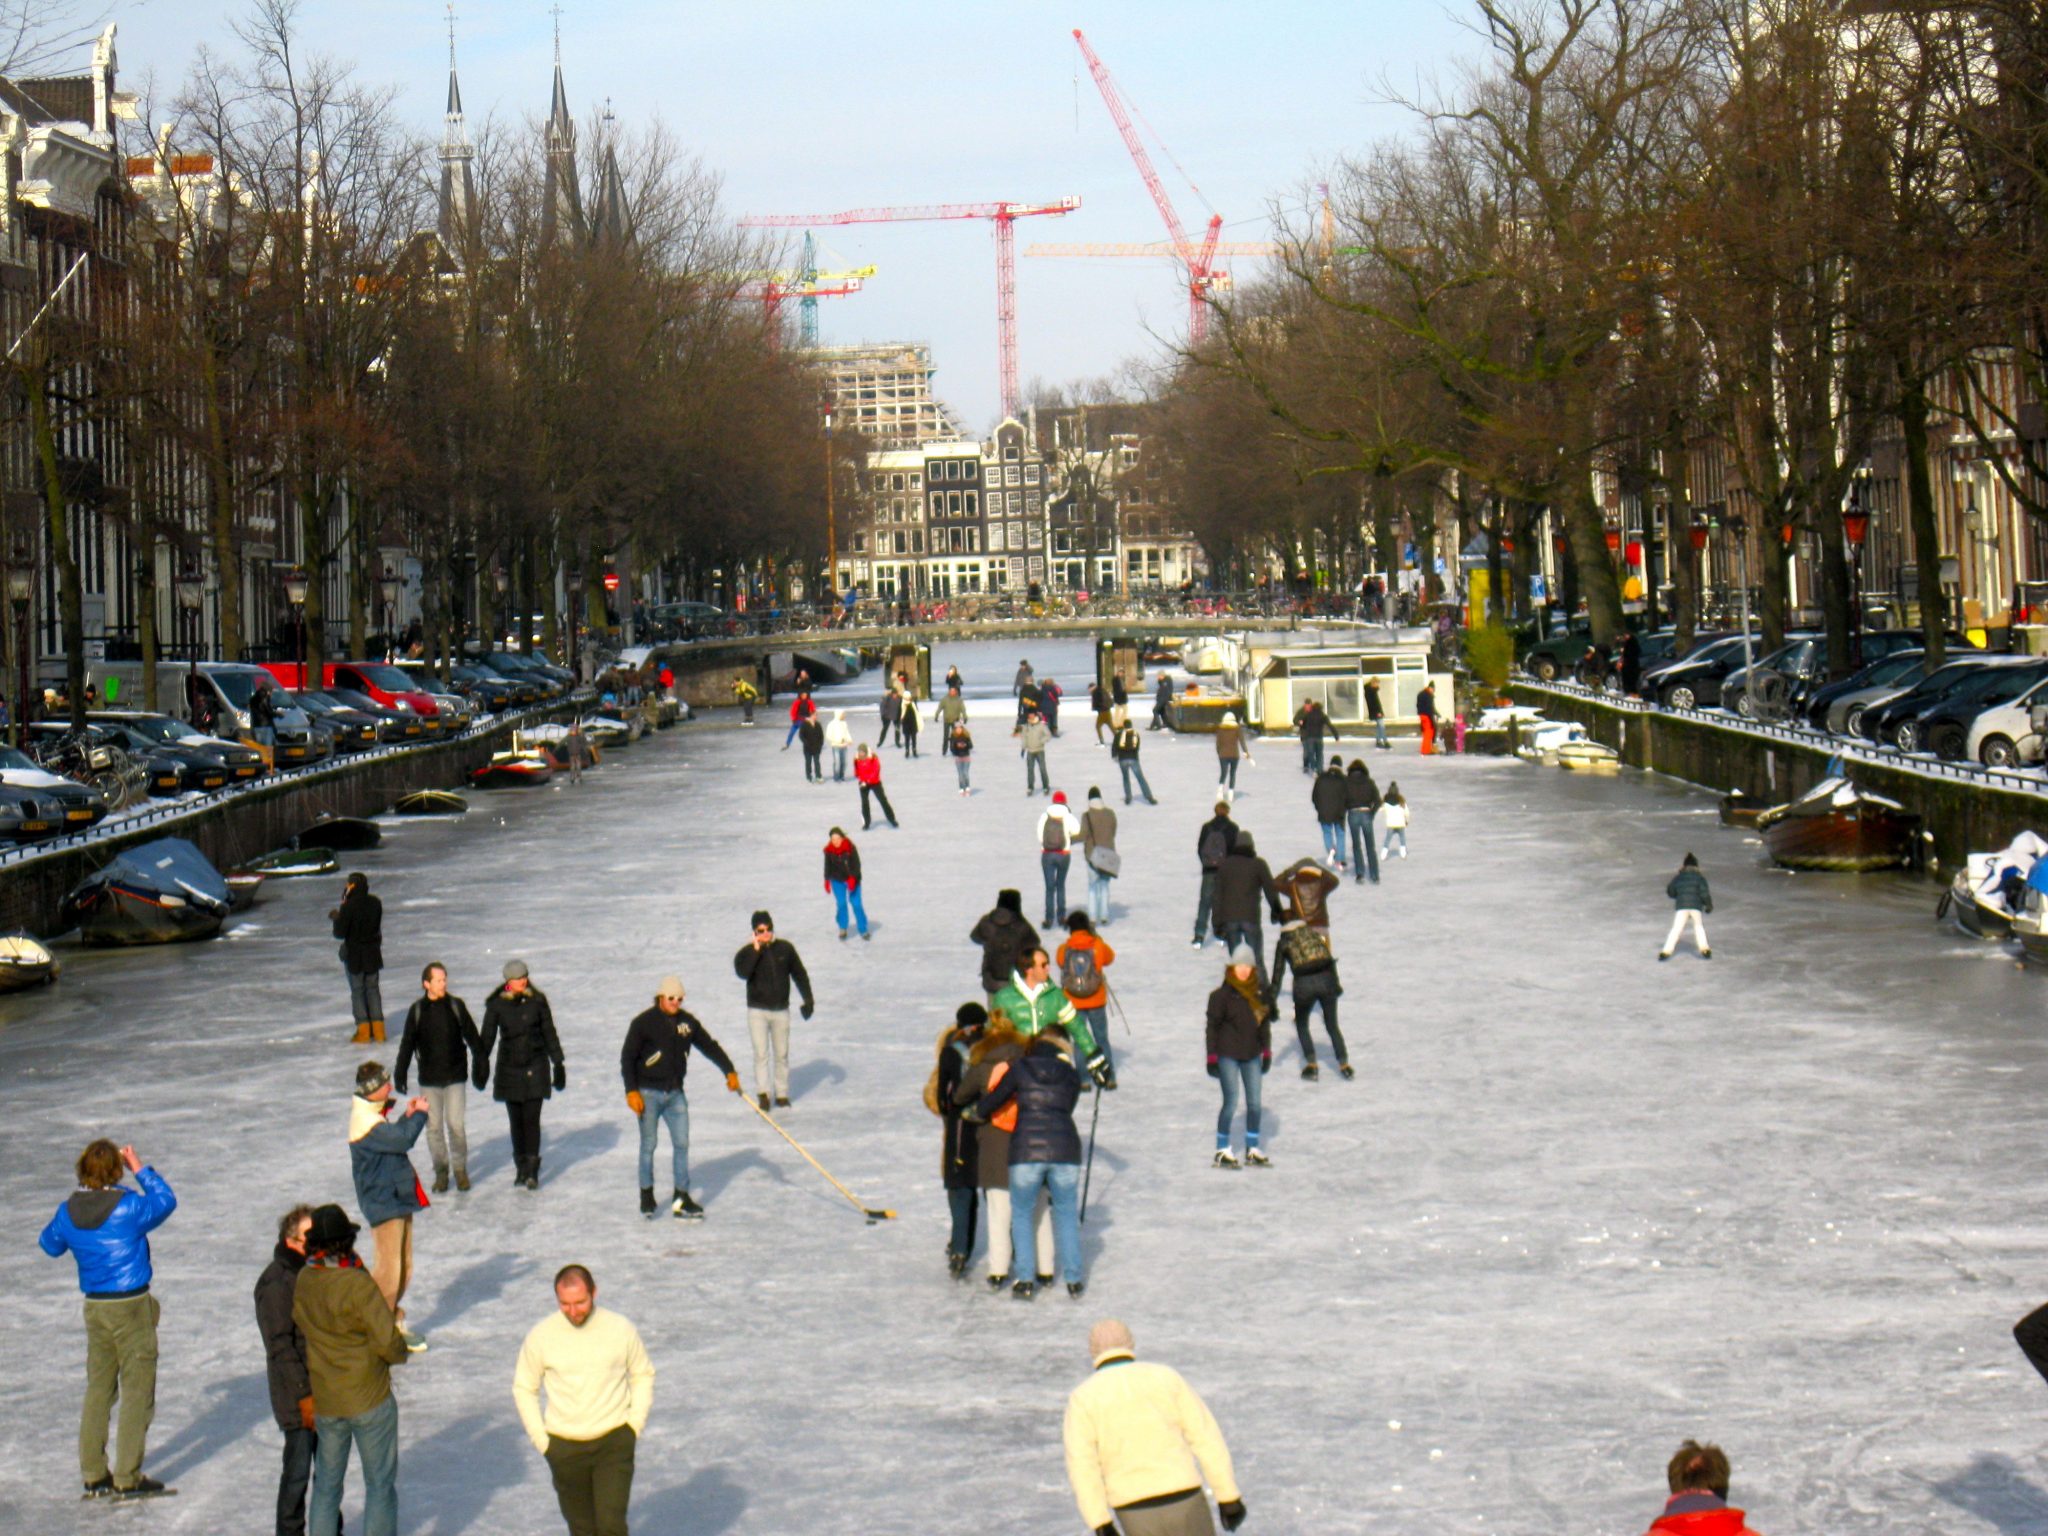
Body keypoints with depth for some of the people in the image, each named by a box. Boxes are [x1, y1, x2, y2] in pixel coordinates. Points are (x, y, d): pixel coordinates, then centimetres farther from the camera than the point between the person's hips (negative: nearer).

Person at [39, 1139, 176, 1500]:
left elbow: (50, 1244, 18)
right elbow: (166, 1201, 2)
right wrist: (141, 1169, 10)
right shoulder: (129, 1206, -16)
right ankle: (127, 1478, 1)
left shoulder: (69, 1212, -2)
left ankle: (93, 1475, 18)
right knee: (137, 1391, 1)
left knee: (98, 1389, 15)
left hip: (94, 1307, 6)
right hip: (131, 1307, -6)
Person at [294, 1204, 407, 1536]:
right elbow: (387, 1342, -21)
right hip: (370, 1397, -5)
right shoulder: (358, 1285, -22)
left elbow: (301, 1328, 7)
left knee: (326, 1483, 17)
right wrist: (401, 1352, 2)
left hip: (324, 1403, 5)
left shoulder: (302, 1282, -4)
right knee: (380, 1483, 7)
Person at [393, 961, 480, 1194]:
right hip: (429, 1079, 1)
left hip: (456, 1076, -1)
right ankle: (440, 1172, 16)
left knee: (456, 1124, -5)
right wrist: (400, 1072, 5)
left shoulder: (456, 1006, -2)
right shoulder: (417, 1010, -1)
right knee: (434, 1126, 4)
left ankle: (460, 1169, 11)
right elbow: (407, 1042, 5)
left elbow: (471, 1035, 4)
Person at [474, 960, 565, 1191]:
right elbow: (486, 1038, 6)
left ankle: (532, 1170, -5)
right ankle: (521, 1166, 16)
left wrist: (558, 1063, 6)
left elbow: (549, 1033, 5)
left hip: (535, 1066, -1)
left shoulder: (537, 1001, -2)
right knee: (516, 1120, 6)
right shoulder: (497, 1005, -1)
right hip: (509, 1067, 1)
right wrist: (481, 1066, 3)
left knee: (531, 1118, -8)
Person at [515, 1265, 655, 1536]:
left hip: (614, 1442, -1)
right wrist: (540, 1438, -1)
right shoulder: (541, 1336, -6)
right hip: (564, 1447, 2)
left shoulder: (621, 1330, -6)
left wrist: (635, 1425, -1)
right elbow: (523, 1388, 6)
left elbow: (643, 1376, 9)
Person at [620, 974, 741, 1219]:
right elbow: (627, 1057, -9)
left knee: (682, 1143, 1)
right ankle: (646, 1195, 15)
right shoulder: (643, 1022, -10)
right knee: (649, 1144, 2)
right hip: (648, 1093, -4)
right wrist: (631, 1091, -15)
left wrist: (729, 1070, 7)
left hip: (675, 1093, 4)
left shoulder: (688, 1022, 4)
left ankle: (681, 1200, 5)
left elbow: (709, 1046, 14)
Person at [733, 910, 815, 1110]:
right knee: (761, 1053, -12)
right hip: (757, 1010, -2)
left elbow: (800, 974, 9)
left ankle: (782, 1094, 16)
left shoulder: (785, 948, 1)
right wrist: (756, 951, -25)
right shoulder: (747, 952, -5)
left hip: (781, 1010, 2)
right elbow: (742, 973, -24)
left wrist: (808, 999, 8)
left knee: (781, 1054, 8)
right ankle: (762, 1093, -14)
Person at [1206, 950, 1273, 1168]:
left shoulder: (1259, 993, 6)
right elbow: (1212, 1025, -6)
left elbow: (1265, 1023, 16)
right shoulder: (1222, 995, -9)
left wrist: (1267, 1051, 16)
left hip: (1252, 1055, 5)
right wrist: (1212, 1057, -8)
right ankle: (1222, 1151, 4)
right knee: (1231, 1102, -6)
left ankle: (1253, 1149, 20)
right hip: (1228, 1056, -5)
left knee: (1254, 1103, 8)